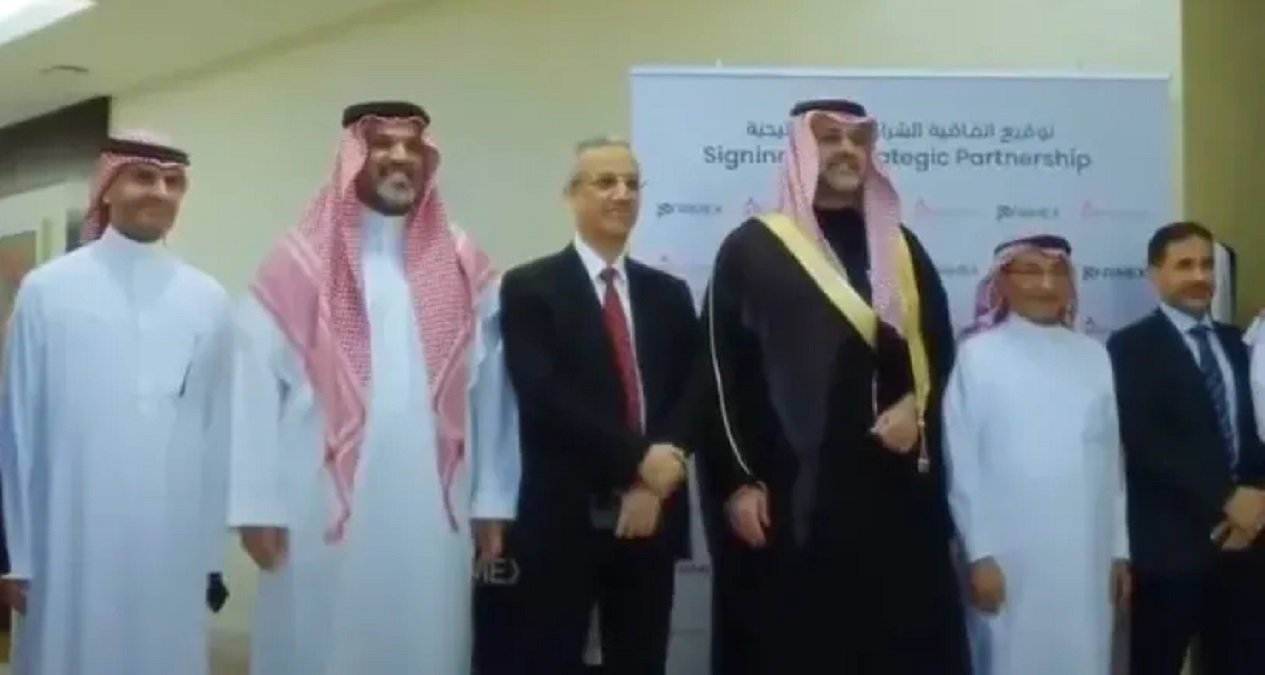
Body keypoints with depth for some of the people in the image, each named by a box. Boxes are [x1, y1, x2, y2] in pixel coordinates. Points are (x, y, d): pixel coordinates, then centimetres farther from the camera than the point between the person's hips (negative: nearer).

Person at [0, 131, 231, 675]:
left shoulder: (208, 300, 2)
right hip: (72, 544, -1)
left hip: (174, 547, 2)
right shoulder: (48, 290, -2)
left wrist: (213, 553, 7)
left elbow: (220, 430, 5)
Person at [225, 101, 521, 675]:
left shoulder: (465, 268, 9)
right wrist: (258, 504, -7)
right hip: (323, 514, -2)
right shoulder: (299, 265, 2)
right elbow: (256, 388, -2)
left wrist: (493, 499, 1)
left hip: (434, 517, 2)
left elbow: (491, 391, 5)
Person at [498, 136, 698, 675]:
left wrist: (653, 486, -11)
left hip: (652, 515, 4)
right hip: (562, 518, -4)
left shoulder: (670, 294, 13)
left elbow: (690, 396, 4)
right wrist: (637, 458, -17)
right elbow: (545, 397, -13)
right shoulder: (529, 288, -1)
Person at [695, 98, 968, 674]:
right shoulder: (752, 250, 1)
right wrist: (735, 480, -8)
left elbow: (939, 346, 17)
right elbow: (722, 372, -2)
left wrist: (917, 407, -4)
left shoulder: (901, 248, 14)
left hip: (894, 489, 4)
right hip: (791, 491, -4)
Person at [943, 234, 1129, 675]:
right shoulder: (978, 355, -4)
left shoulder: (1093, 356, 8)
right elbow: (961, 464, -4)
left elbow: (1112, 460, 11)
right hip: (1010, 558, -4)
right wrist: (979, 554, -7)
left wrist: (1120, 549, 10)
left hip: (1086, 557, 4)